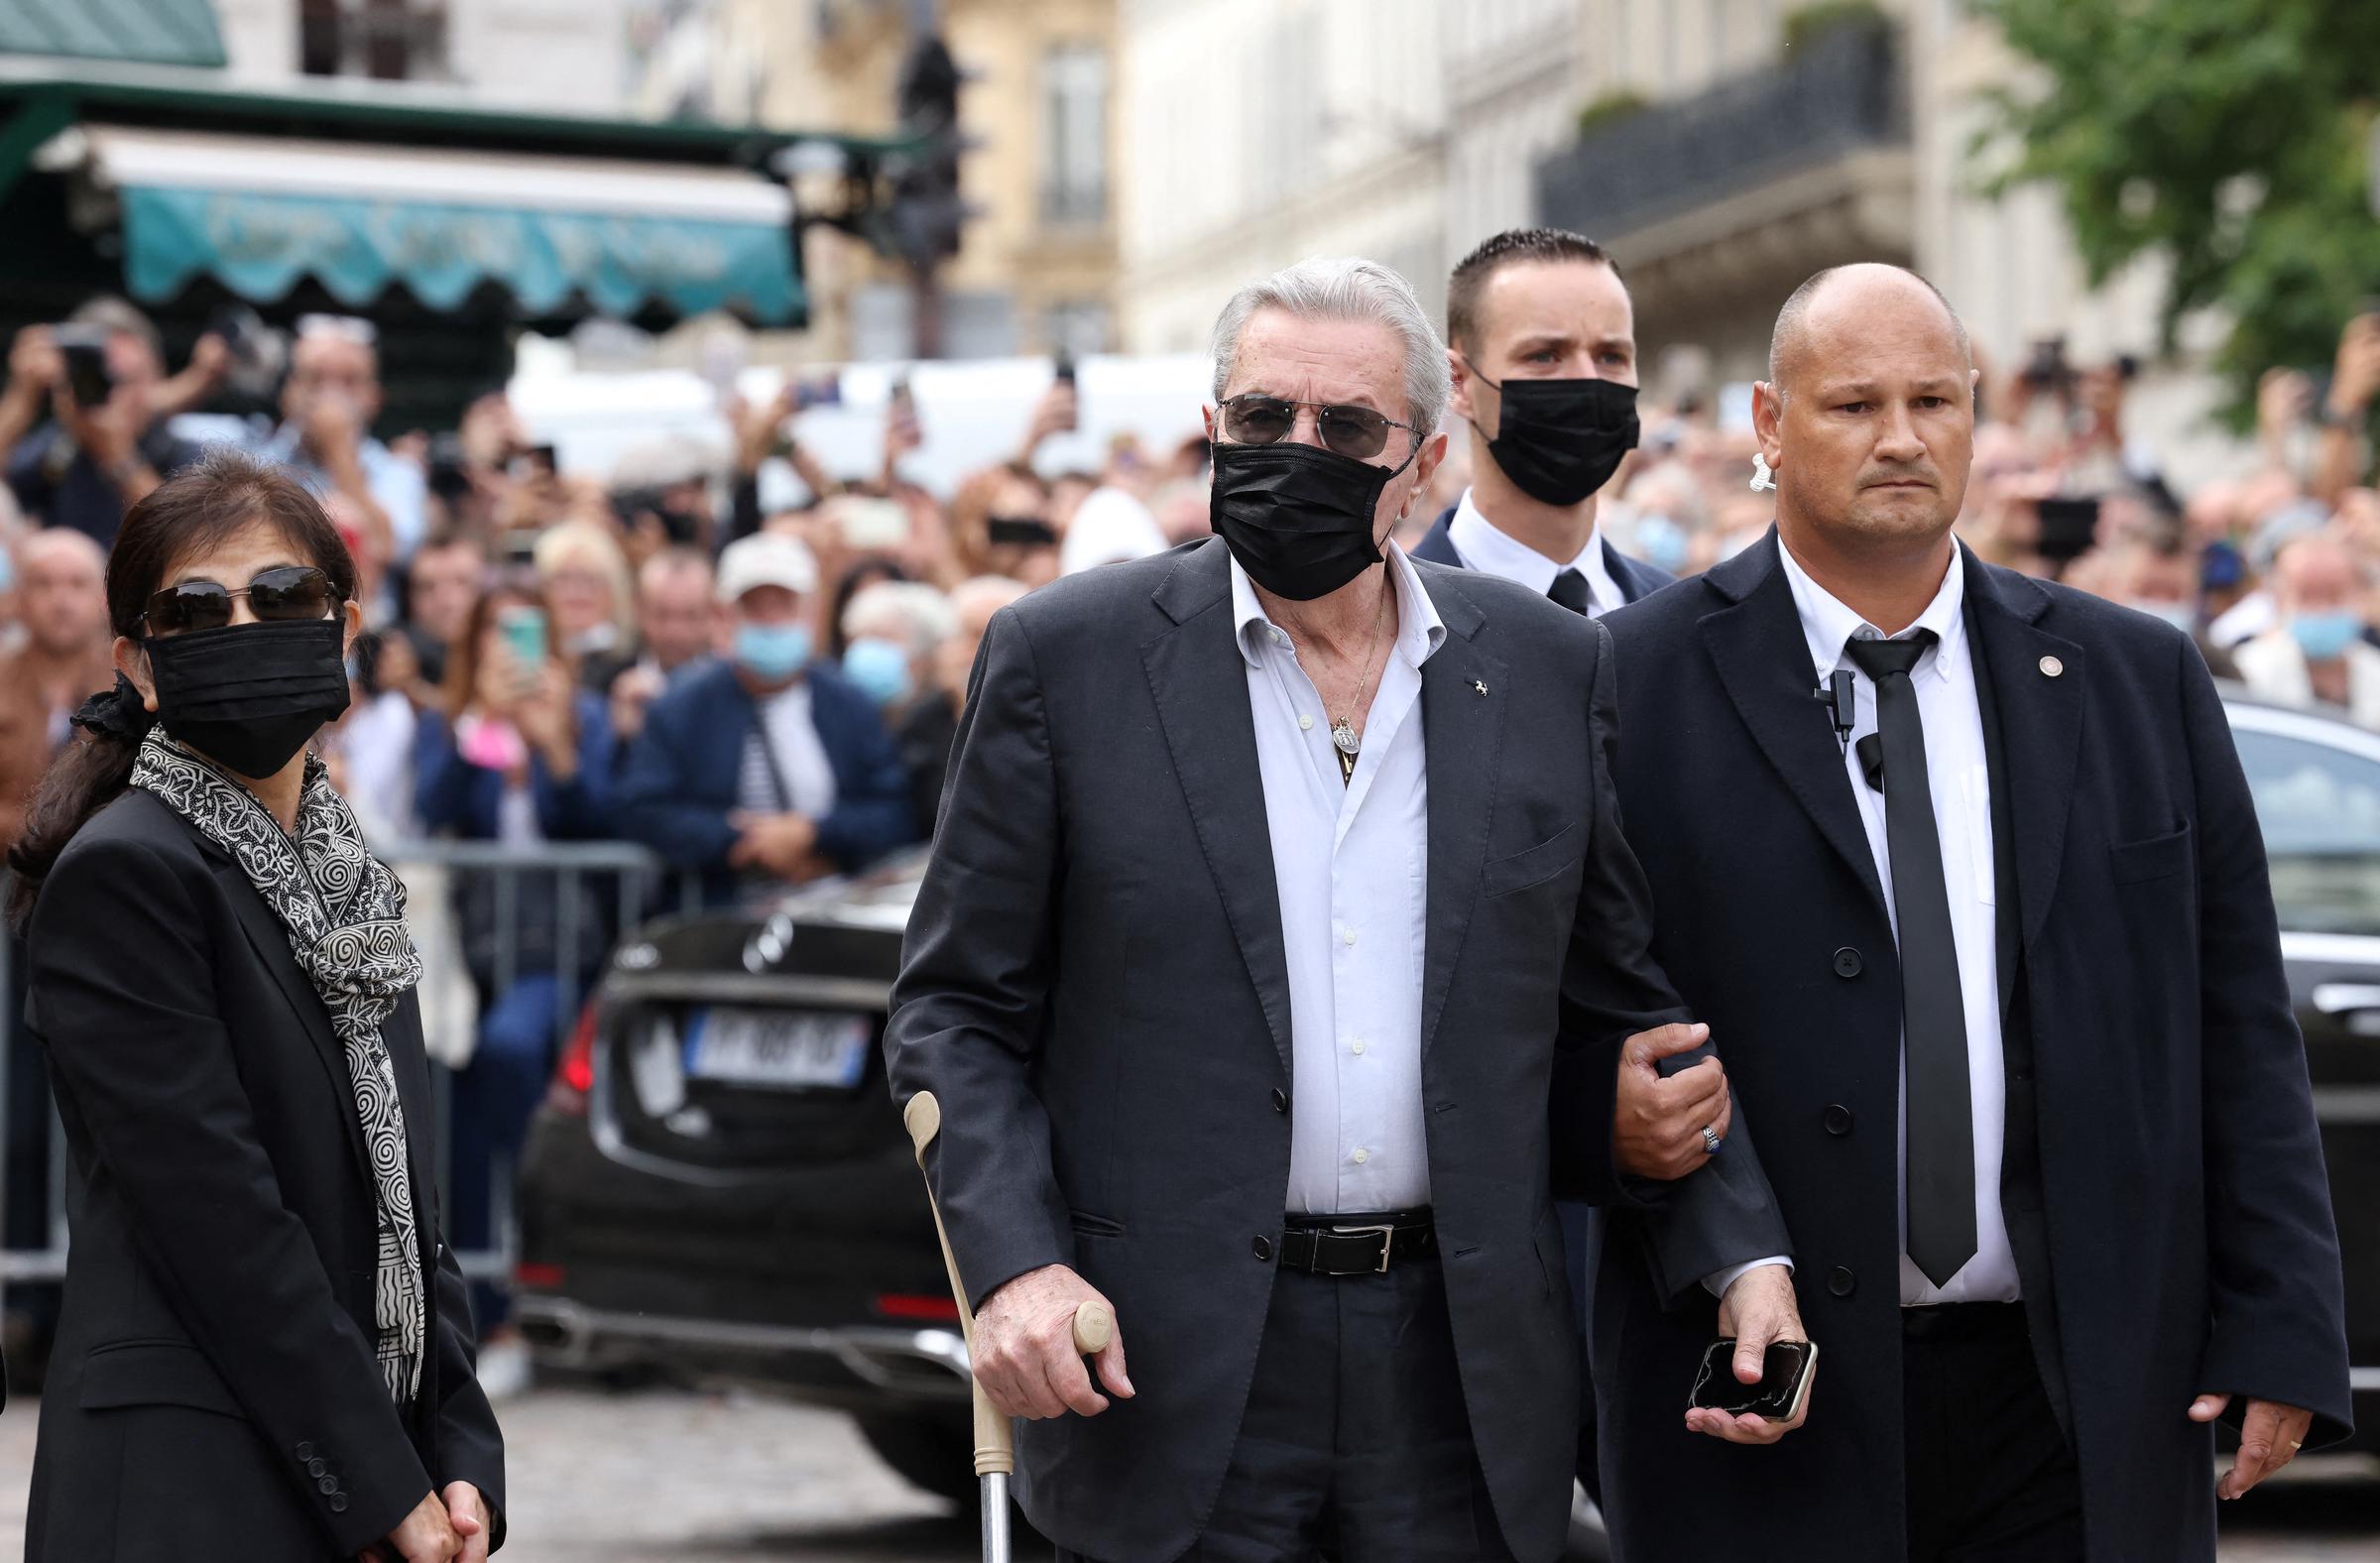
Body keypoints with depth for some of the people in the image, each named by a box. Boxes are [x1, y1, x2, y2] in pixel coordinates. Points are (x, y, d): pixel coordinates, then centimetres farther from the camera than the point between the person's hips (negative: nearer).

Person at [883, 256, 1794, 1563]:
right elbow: (954, 1014, 1)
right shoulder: (1066, 657, 0)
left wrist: (1741, 1253, 1)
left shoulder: (1548, 669, 8)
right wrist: (1014, 1266, -13)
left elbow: (1617, 1006, 14)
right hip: (1172, 1380, -2)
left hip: (1458, 1367, 2)